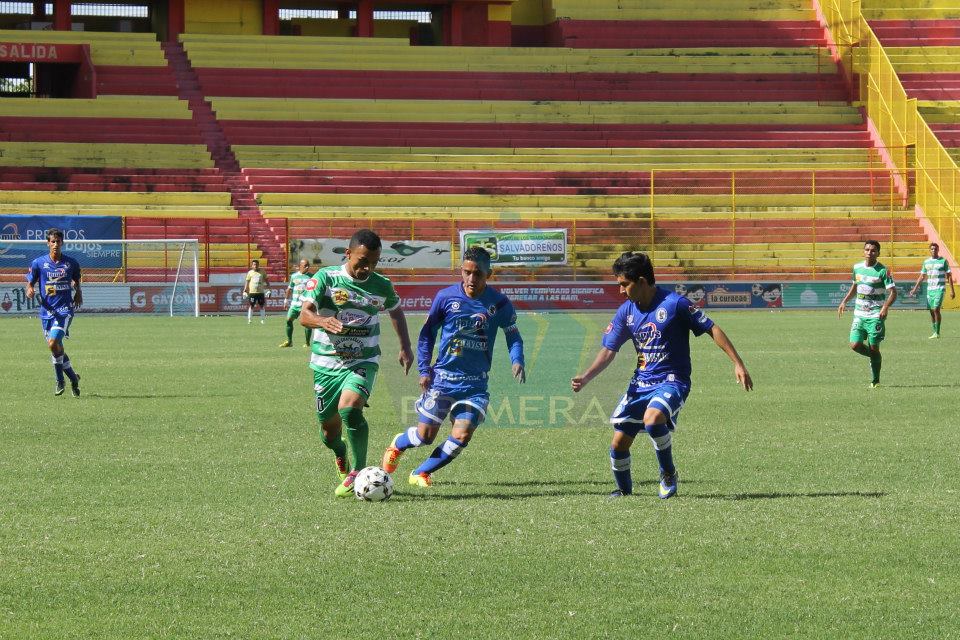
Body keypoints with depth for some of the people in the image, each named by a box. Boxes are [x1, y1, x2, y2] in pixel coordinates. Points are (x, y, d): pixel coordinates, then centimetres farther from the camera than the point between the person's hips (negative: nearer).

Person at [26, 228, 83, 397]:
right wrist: (30, 290, -16)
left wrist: (78, 292, 7)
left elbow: (76, 280, 22)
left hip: (65, 309, -3)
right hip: (46, 311, 3)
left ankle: (60, 381, -4)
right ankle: (73, 378, 27)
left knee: (53, 343, -19)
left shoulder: (71, 263, 3)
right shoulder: (38, 263, 1)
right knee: (56, 347, 6)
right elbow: (30, 282, 5)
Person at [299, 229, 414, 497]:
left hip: (363, 362, 0)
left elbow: (396, 311, 23)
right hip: (327, 362, 0)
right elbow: (304, 315, -17)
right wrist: (323, 321, -39)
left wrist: (405, 347, 18)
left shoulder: (382, 286, 1)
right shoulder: (325, 278, -9)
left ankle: (358, 472, -16)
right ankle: (341, 457, 45)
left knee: (350, 408, -28)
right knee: (329, 425, 9)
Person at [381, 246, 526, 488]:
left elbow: (513, 336, 8)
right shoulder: (446, 296, -5)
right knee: (425, 435, 0)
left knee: (462, 436, -13)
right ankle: (397, 444, 35)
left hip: (475, 383, 1)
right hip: (443, 376, -1)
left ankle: (421, 473, 8)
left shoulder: (500, 304, -4)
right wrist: (424, 370, -1)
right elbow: (427, 332, 5)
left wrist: (517, 361, -11)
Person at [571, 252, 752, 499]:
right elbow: (609, 350, 7)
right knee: (618, 444, 2)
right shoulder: (626, 311, 3)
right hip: (640, 382, 6)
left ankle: (669, 474, -11)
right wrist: (586, 377, -9)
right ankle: (624, 490, 28)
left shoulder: (675, 303, -14)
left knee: (652, 418, -35)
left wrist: (737, 363, -13)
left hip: (671, 381, -6)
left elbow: (712, 329, -9)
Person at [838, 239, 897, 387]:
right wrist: (844, 301, 15)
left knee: (873, 347, -3)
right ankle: (875, 357, 23)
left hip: (875, 315, -5)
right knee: (855, 345, -8)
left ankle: (876, 380, 12)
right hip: (859, 314, 5)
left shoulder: (882, 271, -8)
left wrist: (886, 307, -27)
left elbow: (893, 292, -11)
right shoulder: (857, 268, 7)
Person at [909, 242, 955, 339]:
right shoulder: (926, 262, 11)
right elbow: (921, 276, 17)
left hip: (939, 289, -5)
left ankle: (937, 332, -11)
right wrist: (915, 288, 11)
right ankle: (934, 332, 14)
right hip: (929, 289, 5)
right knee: (931, 311, 4)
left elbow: (949, 276, 0)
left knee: (936, 309, -16)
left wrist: (952, 290, -4)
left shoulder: (943, 261, 0)